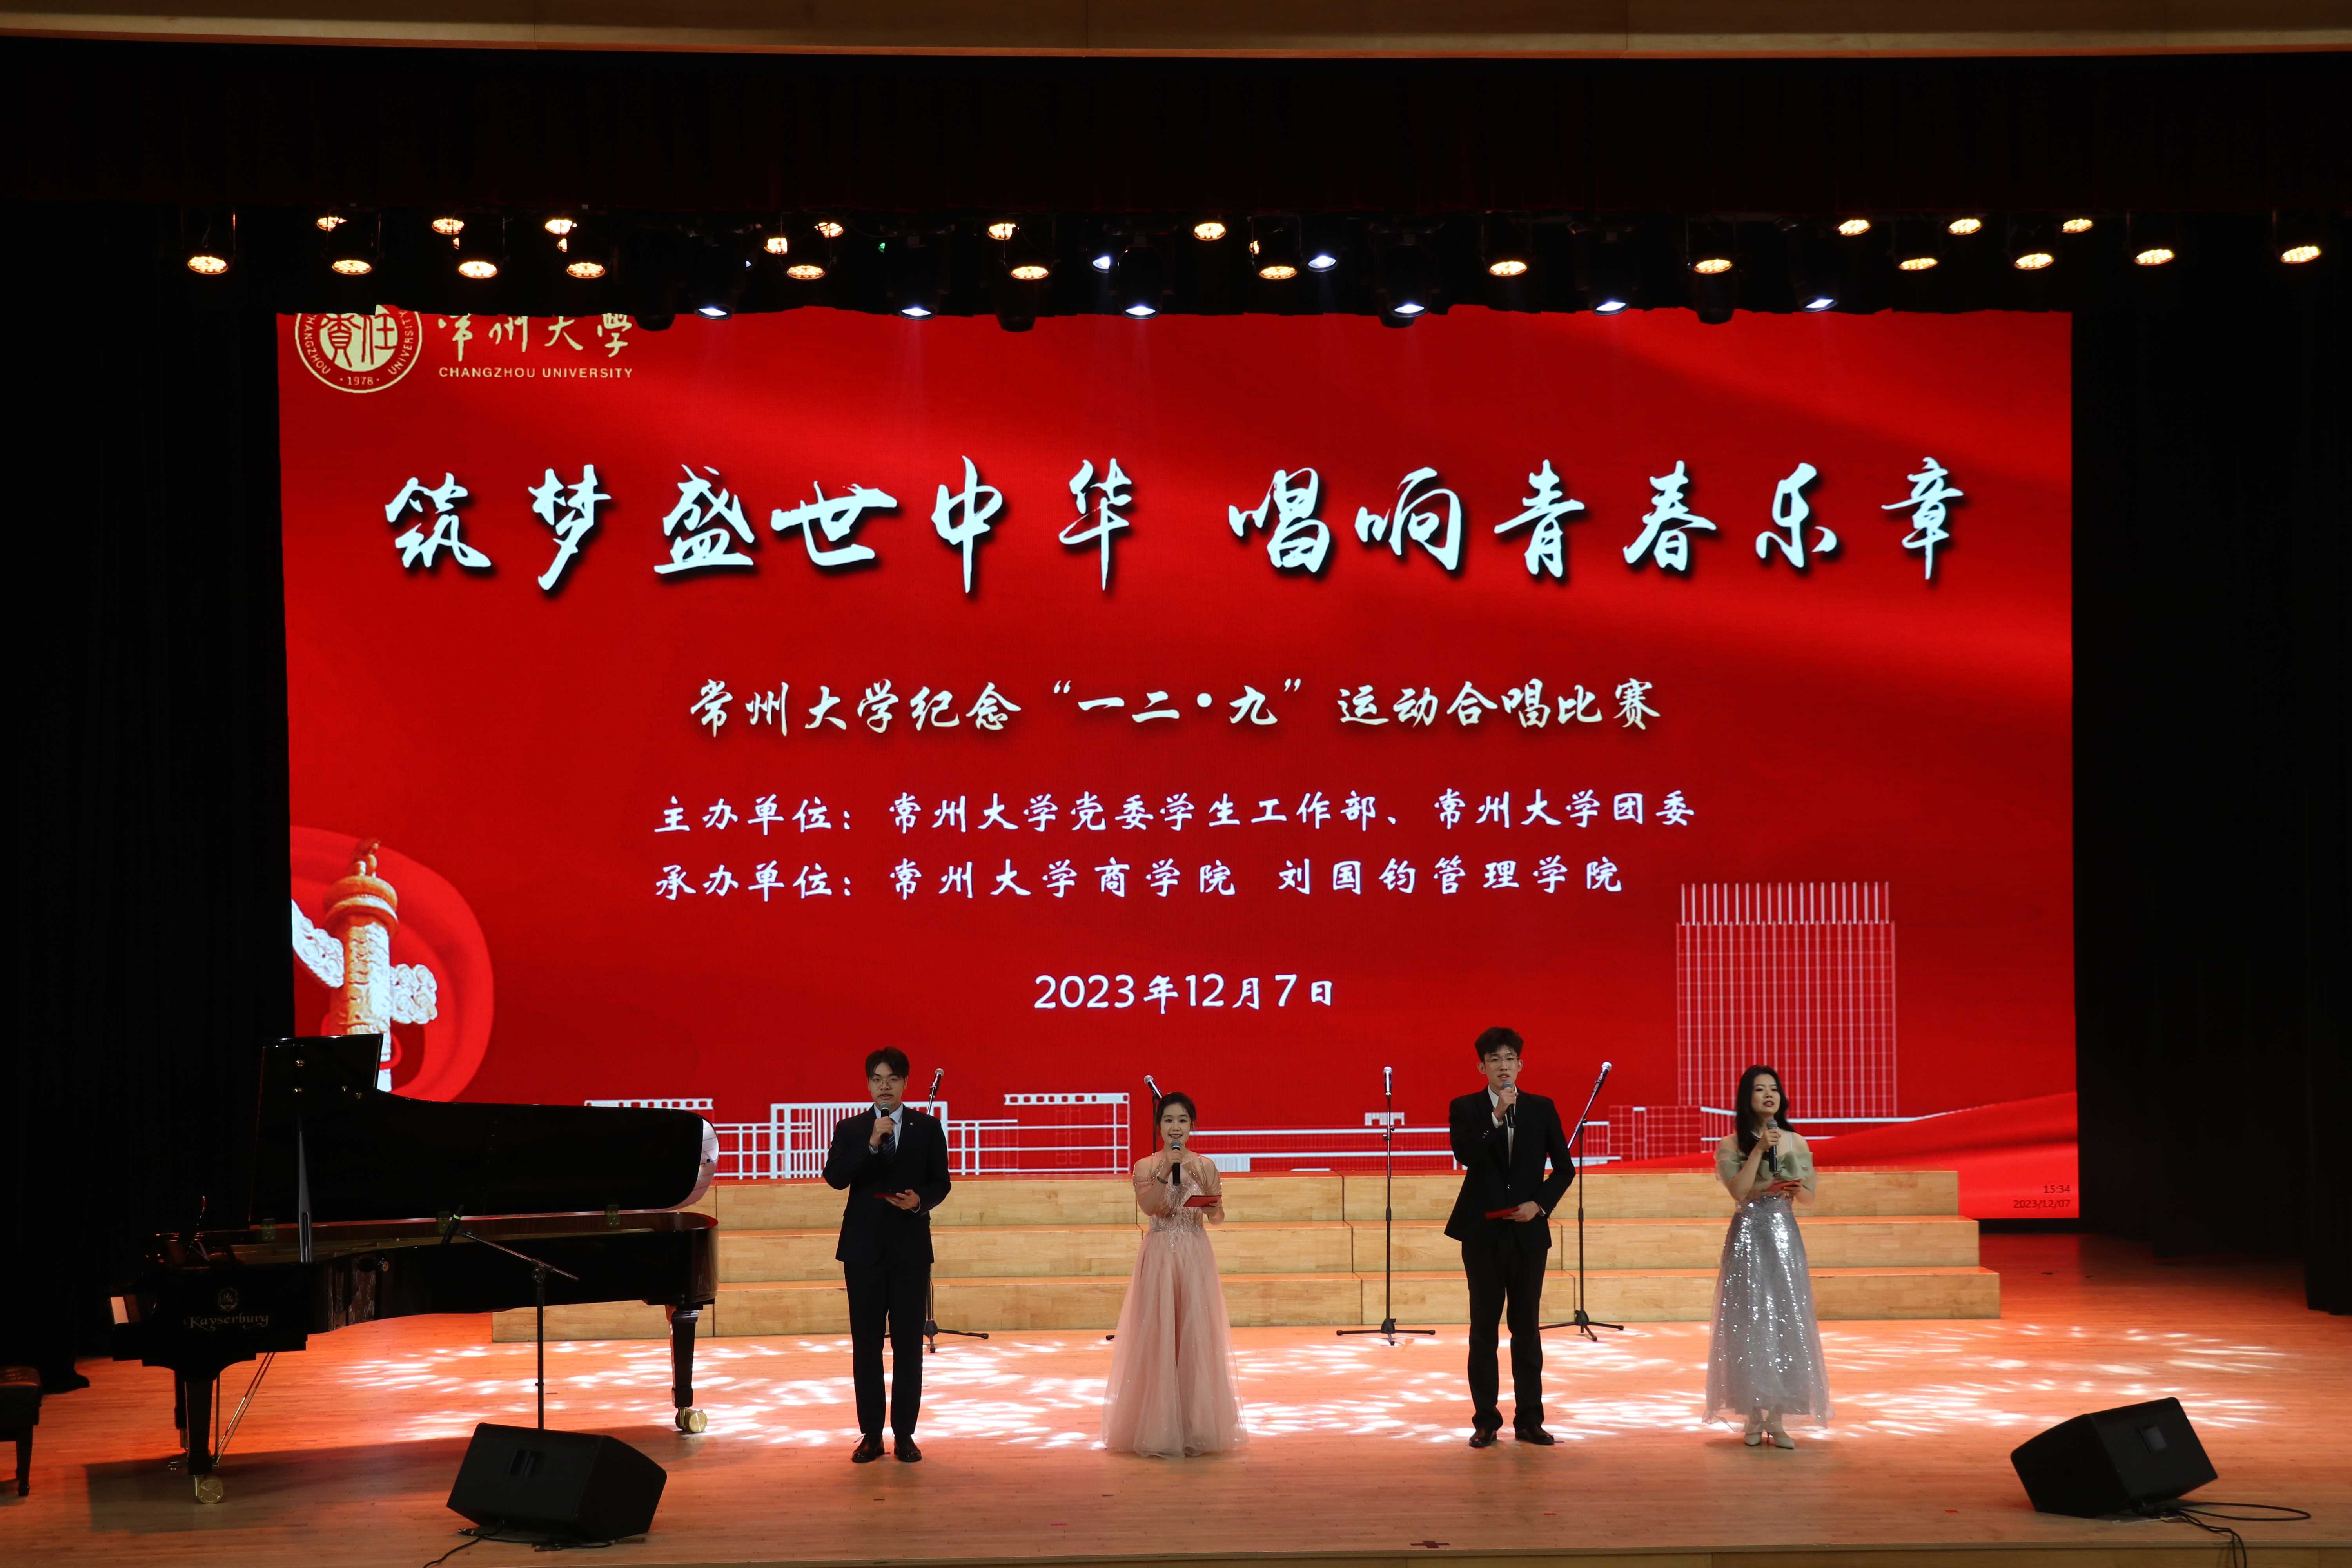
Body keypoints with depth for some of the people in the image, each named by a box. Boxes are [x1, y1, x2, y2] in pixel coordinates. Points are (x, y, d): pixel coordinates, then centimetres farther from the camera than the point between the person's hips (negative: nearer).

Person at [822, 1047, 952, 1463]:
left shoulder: (928, 1128, 5)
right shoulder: (851, 1131, 6)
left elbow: (940, 1183, 5)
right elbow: (835, 1178, -9)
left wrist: (919, 1201, -15)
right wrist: (871, 1144, -19)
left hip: (911, 1248, -1)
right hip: (864, 1247, 1)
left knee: (908, 1343, 1)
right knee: (866, 1343, 4)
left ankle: (904, 1433, 9)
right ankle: (871, 1434, 11)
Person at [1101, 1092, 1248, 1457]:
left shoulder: (1205, 1167, 5)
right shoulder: (1146, 1166, 1)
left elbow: (1218, 1218, 4)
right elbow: (1149, 1207, -14)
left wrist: (1208, 1194, -15)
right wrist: (1165, 1172, -21)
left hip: (1195, 1257, 1)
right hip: (1159, 1256, -1)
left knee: (1196, 1336, 1)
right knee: (1159, 1336, -2)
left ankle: (1197, 1426, 10)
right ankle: (1161, 1429, 6)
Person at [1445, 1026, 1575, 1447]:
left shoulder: (1541, 1109, 6)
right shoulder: (1465, 1109, 1)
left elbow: (1564, 1167, 8)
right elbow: (1465, 1156, -16)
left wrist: (1540, 1203, -6)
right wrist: (1496, 1118, -24)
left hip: (1529, 1231, 2)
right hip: (1483, 1232, -1)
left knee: (1527, 1326, 6)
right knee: (1484, 1326, 3)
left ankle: (1529, 1420, 12)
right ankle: (1486, 1421, 8)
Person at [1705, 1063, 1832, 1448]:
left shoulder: (1795, 1142, 8)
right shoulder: (1731, 1144, 0)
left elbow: (1809, 1196, 10)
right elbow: (1739, 1190, -14)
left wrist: (1795, 1189, -11)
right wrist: (1759, 1149, -18)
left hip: (1784, 1234, 2)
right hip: (1748, 1234, -2)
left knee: (1785, 1322, -1)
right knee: (1749, 1323, -2)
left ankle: (1777, 1418, 4)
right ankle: (1754, 1416, 6)